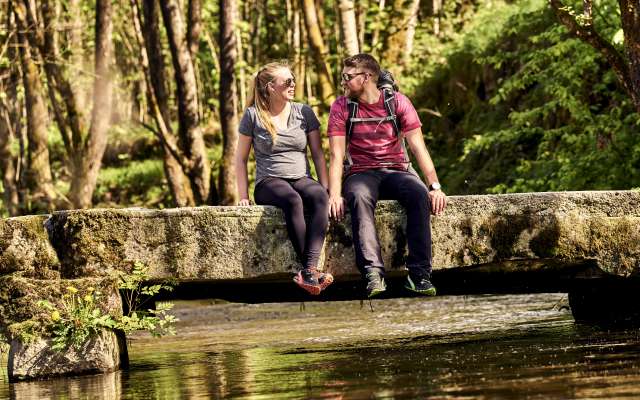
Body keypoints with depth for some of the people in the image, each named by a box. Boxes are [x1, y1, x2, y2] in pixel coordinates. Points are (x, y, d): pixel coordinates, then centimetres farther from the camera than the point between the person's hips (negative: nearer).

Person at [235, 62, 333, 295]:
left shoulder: (304, 112, 11)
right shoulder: (253, 116, 3)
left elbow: (317, 154, 11)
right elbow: (241, 158, 8)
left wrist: (326, 187, -2)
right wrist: (243, 195, -2)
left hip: (301, 179, 2)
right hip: (269, 183, -2)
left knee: (320, 197, -35)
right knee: (292, 200, -38)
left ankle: (309, 271, -47)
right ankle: (310, 271, -40)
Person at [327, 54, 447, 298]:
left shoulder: (397, 102, 4)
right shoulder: (341, 107, 4)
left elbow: (418, 147, -2)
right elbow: (337, 154, -4)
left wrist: (435, 186, -14)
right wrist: (335, 194, -19)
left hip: (397, 170, 1)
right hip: (361, 174, -1)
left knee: (419, 194, -33)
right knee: (359, 198, -37)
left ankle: (419, 274, -33)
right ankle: (373, 274, -49)